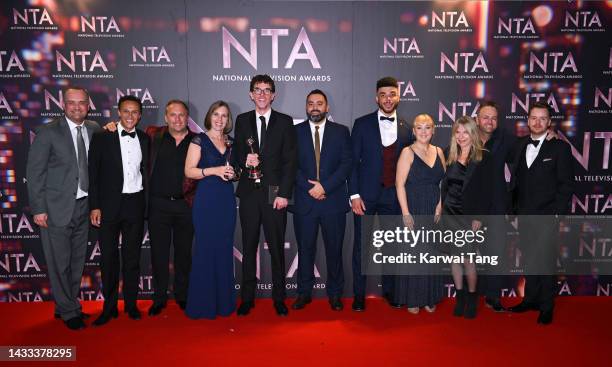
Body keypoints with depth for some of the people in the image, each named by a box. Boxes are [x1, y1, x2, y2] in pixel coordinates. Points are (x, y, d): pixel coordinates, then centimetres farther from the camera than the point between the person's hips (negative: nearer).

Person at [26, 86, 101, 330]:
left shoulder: (94, 130, 5)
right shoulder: (48, 132, -7)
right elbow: (34, 173, -7)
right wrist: (38, 209, -10)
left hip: (83, 206, 5)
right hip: (57, 208, -4)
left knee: (77, 261, 14)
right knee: (59, 262, 3)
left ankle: (69, 305, 31)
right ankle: (68, 312, 19)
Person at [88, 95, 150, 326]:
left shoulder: (145, 139, 7)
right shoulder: (102, 137, -1)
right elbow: (93, 174, -3)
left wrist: (147, 203, 4)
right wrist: (94, 206, -8)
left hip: (135, 204, 2)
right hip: (109, 204, -2)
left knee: (132, 256, 10)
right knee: (109, 256, 5)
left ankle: (131, 304, 22)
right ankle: (109, 307, 18)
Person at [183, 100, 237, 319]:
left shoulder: (230, 142, 14)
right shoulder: (199, 140, -1)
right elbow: (189, 171, -6)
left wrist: (233, 172, 0)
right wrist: (214, 171, -17)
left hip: (227, 199, 5)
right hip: (206, 199, -5)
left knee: (224, 249, 8)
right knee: (205, 249, -3)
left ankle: (224, 301, 19)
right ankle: (202, 304, 10)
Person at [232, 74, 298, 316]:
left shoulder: (285, 122, 5)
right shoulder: (242, 120, 12)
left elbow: (290, 160, -1)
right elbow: (236, 154, 13)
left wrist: (284, 194, -9)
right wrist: (245, 160, -11)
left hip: (275, 194, -2)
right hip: (249, 193, 2)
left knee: (277, 248, 4)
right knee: (249, 247, 7)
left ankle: (279, 298, 16)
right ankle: (247, 298, 18)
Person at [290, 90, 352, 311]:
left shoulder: (341, 131, 7)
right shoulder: (295, 131, 7)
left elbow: (346, 164, -1)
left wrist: (325, 186, -12)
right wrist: (310, 188, -11)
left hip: (334, 201, 0)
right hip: (304, 201, 0)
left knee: (334, 249, 7)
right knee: (305, 249, 8)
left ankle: (334, 293, 22)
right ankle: (304, 293, 22)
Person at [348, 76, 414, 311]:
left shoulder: (406, 129, 8)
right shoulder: (362, 124, 0)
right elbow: (353, 161, -3)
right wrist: (354, 195, -9)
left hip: (393, 196, 3)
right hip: (366, 195, -2)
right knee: (361, 246, 3)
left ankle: (389, 290, 27)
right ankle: (359, 294, 15)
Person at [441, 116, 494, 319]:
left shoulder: (483, 157, -5)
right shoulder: (450, 156, 9)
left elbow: (486, 190, -8)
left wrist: (479, 218, -12)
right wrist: (442, 209, 7)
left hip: (470, 216, -4)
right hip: (450, 214, 5)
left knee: (468, 258, -4)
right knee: (455, 256, 8)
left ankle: (472, 298, 15)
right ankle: (459, 296, 20)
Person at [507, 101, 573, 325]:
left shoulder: (560, 147, -3)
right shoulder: (520, 145, 9)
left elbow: (566, 184, -5)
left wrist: (556, 213, -10)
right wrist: (514, 207, 3)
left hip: (547, 216, -4)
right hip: (524, 214, 4)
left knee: (546, 262, 1)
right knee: (529, 259, 12)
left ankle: (546, 307, 16)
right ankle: (530, 299, 26)